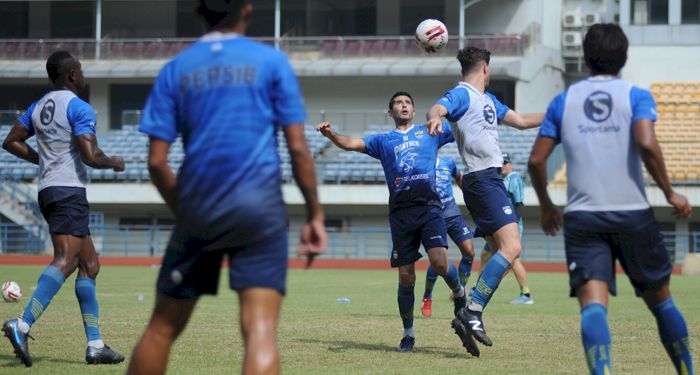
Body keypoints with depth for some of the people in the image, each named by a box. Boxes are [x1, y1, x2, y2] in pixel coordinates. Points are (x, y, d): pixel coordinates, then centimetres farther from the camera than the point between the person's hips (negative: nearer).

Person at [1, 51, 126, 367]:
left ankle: (95, 344, 8)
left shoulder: (38, 107, 16)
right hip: (69, 190, -9)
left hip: (47, 191, 9)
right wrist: (114, 163, 3)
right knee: (65, 260, -20)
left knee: (89, 264, 11)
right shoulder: (79, 108, -9)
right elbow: (90, 157, -17)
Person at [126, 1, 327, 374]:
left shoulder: (175, 69, 8)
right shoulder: (271, 61, 4)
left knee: (162, 327, 12)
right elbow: (298, 149, -1)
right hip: (260, 210, -2)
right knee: (260, 329, -10)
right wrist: (315, 214, 6)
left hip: (197, 214, 2)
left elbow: (156, 162, 3)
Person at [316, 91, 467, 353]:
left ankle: (460, 294, 11)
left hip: (429, 207, -1)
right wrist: (331, 135, -15)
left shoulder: (429, 132, 18)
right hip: (400, 212, 1)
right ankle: (408, 333, 15)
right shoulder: (383, 141, 18)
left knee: (439, 262, -21)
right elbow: (352, 144, 4)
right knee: (406, 277, 1)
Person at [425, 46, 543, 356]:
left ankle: (469, 318, 9)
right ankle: (471, 313, -23)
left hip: (489, 180, 10)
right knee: (511, 247, -20)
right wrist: (434, 118, -51)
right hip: (482, 178, -10)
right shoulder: (462, 95, -7)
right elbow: (437, 108, -28)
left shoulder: (488, 100, 22)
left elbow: (521, 121, 32)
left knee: (502, 251, 11)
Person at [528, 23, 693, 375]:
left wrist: (546, 206, 23)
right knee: (660, 300, 15)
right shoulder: (636, 96, 2)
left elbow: (537, 159, 8)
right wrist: (670, 193, -4)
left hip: (582, 217, 1)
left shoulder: (563, 101, 10)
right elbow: (646, 144, -15)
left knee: (593, 304, -11)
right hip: (633, 213, -1)